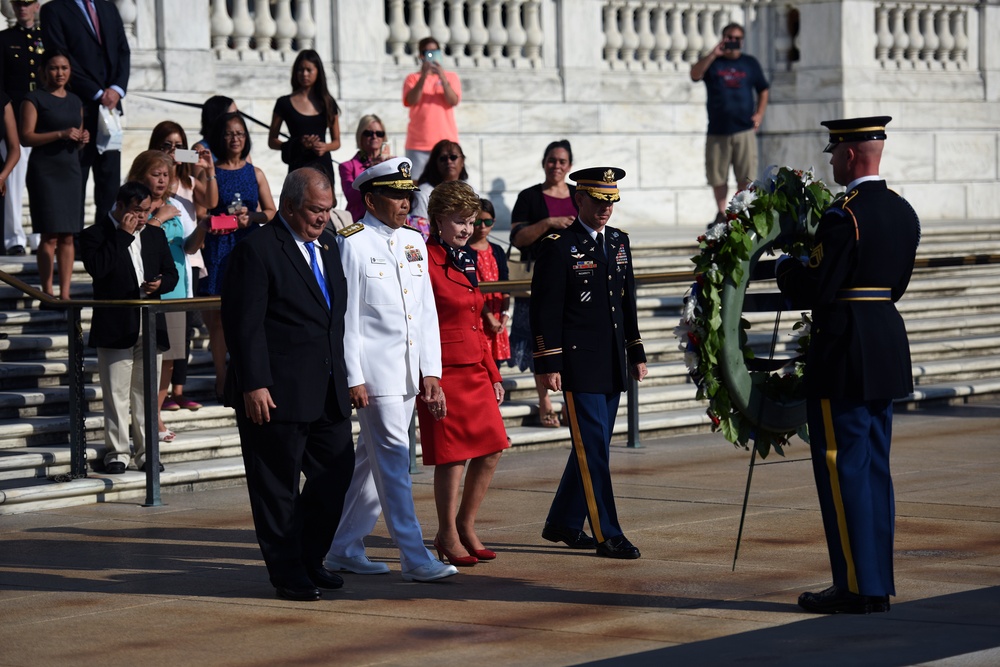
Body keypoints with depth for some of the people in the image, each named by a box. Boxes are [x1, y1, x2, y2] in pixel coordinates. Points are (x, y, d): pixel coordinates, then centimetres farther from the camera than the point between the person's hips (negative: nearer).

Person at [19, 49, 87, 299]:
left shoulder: (75, 101, 17)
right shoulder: (34, 99, -1)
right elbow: (26, 137, -10)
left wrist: (83, 139, 1)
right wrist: (60, 134, -19)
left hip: (71, 170, 5)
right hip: (44, 171, -5)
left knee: (68, 236, 3)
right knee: (50, 236, -8)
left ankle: (65, 293, 5)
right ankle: (47, 295, -4)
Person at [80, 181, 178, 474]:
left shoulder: (155, 235, 14)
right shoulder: (95, 235, -3)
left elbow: (171, 274, 17)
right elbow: (97, 268, -20)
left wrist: (160, 284, -6)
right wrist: (123, 234, -17)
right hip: (115, 329, -4)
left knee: (147, 393, 8)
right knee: (116, 394, -1)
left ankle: (146, 451, 14)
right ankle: (117, 452, 6)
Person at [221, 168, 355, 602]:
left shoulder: (328, 247, 15)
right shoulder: (257, 250, -9)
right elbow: (244, 324, -14)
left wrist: (344, 377, 17)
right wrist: (253, 386, -19)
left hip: (327, 392, 8)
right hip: (278, 395, -8)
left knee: (336, 473, 9)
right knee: (278, 486, 1)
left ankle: (308, 560, 24)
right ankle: (287, 572, 11)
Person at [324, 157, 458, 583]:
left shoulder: (414, 242, 12)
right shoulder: (352, 244, -8)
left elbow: (427, 311, 14)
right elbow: (345, 315, -10)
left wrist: (431, 371, 7)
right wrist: (353, 378, -13)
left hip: (407, 372, 7)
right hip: (374, 371, -7)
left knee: (372, 461, 12)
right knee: (393, 458, -9)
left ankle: (344, 549, 21)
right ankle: (415, 559, -9)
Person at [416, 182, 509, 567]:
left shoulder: (467, 261, 15)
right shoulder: (426, 261, -11)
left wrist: (493, 374, 17)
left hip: (475, 369, 8)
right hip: (444, 372, -8)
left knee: (491, 449, 5)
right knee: (453, 455, -3)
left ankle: (466, 526, 20)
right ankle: (448, 536, 10)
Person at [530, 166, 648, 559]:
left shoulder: (619, 242, 13)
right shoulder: (558, 247, -9)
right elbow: (544, 310, -11)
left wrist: (636, 353, 16)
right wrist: (548, 365, -15)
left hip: (612, 365, 7)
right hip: (579, 364, -7)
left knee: (593, 447, 12)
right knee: (593, 447, -6)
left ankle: (562, 523, 24)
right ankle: (607, 536, -4)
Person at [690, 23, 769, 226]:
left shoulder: (750, 63, 14)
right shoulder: (713, 62, 9)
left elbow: (763, 90, 20)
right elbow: (695, 74, -11)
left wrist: (759, 113, 5)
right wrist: (714, 54, -17)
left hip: (744, 130, 0)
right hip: (717, 131, 0)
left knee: (746, 177, -5)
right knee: (717, 177, 3)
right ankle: (721, 214, 16)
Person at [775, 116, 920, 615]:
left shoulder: (843, 217, -18)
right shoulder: (904, 213, 10)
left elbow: (815, 291, -19)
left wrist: (786, 270, 2)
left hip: (844, 357, -9)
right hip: (888, 348, 9)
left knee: (843, 470, -3)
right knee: (875, 469, 14)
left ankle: (855, 587, -2)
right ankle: (878, 584, 18)